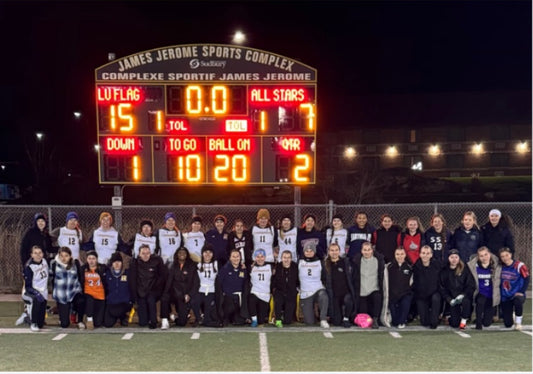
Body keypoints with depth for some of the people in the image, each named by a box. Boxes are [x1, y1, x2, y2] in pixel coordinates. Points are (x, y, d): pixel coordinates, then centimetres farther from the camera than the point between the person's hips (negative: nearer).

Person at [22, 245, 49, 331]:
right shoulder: (29, 267, -18)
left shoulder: (44, 261, -1)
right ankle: (33, 324, -20)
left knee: (40, 324, 3)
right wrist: (37, 293, -36)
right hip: (29, 293, -5)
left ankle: (29, 313, 37)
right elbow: (28, 287, -20)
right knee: (37, 300, -42)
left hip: (43, 293, 5)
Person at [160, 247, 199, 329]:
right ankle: (164, 321, -18)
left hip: (185, 296, -2)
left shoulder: (192, 266, 3)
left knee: (181, 322, -12)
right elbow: (169, 281, 3)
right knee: (164, 298, -34)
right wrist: (166, 293, -14)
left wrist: (189, 295, -12)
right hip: (174, 294, 2)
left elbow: (196, 283, 0)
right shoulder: (173, 266, 11)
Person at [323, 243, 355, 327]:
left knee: (347, 300, -37)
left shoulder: (345, 261, 1)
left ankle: (346, 318, -8)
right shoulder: (325, 264, 2)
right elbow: (324, 280, 7)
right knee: (336, 322, -4)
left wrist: (352, 292, -6)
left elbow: (351, 277, 1)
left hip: (346, 292, -1)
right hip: (334, 295, 1)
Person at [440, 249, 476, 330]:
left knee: (466, 301, -38)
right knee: (454, 324, -10)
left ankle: (464, 320, -12)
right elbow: (442, 288, 4)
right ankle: (450, 317, 28)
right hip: (452, 300, 1)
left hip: (464, 296, -1)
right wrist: (449, 299, -9)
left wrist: (463, 295, -18)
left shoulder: (465, 269, 0)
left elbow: (471, 285, -5)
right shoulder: (444, 271, 4)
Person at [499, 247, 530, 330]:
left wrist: (521, 292, -15)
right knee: (508, 324, -2)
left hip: (517, 295, -3)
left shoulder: (519, 265, -12)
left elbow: (526, 279, -7)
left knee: (518, 301, -40)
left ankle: (518, 322, -12)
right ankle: (511, 316, 37)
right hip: (505, 297, 3)